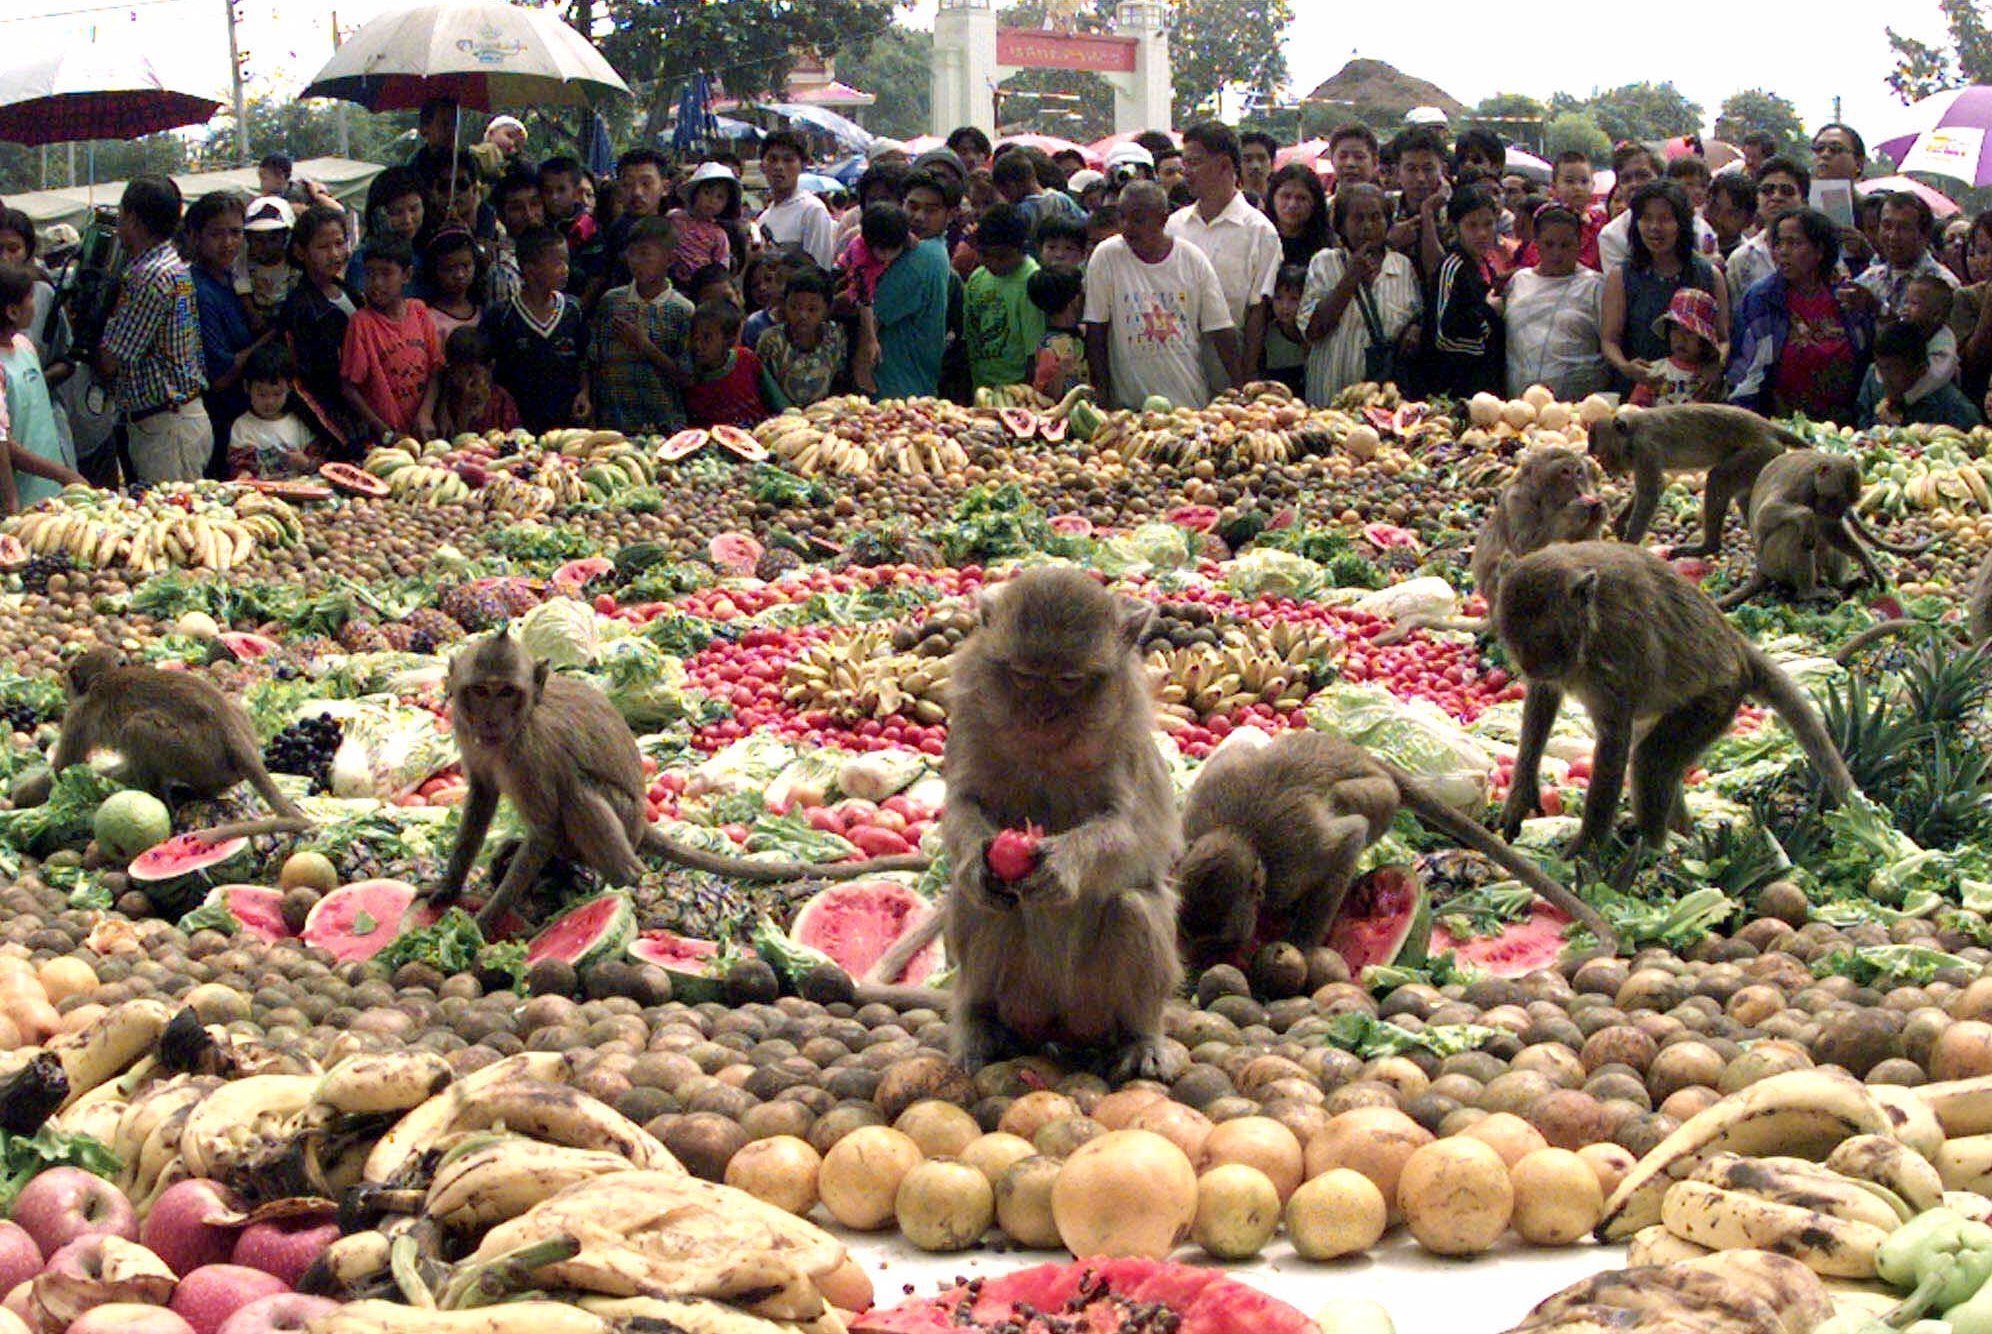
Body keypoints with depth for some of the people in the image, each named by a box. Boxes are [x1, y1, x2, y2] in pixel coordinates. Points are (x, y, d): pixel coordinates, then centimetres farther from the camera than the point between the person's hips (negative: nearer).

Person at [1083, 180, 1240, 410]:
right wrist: (1102, 397, -7)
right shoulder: (1106, 257, -3)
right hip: (1130, 404, -2)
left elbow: (1221, 330, 4)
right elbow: (1095, 333, -2)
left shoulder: (1193, 259, 2)